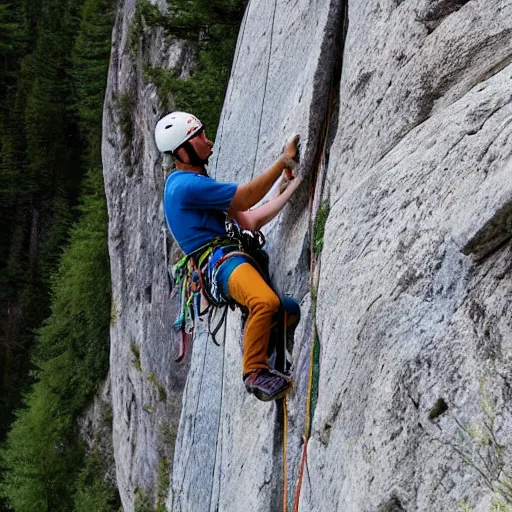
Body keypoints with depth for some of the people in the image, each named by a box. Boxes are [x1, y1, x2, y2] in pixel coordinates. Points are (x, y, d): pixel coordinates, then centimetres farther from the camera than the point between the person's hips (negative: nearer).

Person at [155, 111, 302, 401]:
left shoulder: (197, 182, 24)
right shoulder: (187, 186, -10)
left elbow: (249, 221, 19)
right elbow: (245, 198, -9)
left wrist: (291, 188, 13)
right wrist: (284, 161, -3)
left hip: (230, 255, 11)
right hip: (219, 260, -11)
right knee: (266, 302, -36)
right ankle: (254, 372, -20)